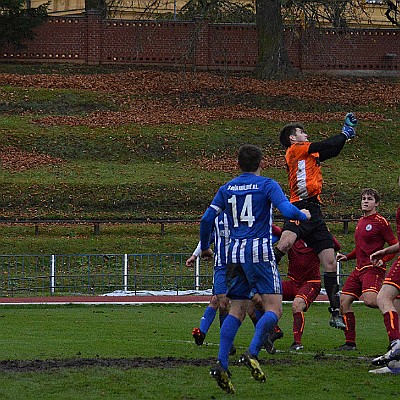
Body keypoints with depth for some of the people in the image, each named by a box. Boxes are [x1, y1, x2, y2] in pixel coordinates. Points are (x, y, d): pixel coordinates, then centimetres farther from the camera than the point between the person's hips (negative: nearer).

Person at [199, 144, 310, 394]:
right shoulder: (267, 185, -1)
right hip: (260, 251, -5)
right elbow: (288, 211, -13)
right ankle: (253, 353, -25)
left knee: (237, 310, 9)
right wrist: (304, 215, 9)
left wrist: (205, 247, 22)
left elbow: (207, 219, 8)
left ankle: (222, 364, -5)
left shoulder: (227, 188, 12)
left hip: (235, 253, 5)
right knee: (274, 308, -4)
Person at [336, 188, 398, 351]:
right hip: (359, 269, 8)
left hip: (373, 269, -8)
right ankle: (350, 342, 5)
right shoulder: (361, 221, 20)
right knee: (344, 301, -1)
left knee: (369, 300, -32)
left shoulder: (380, 221, -5)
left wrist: (382, 260, -20)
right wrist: (346, 257, 16)